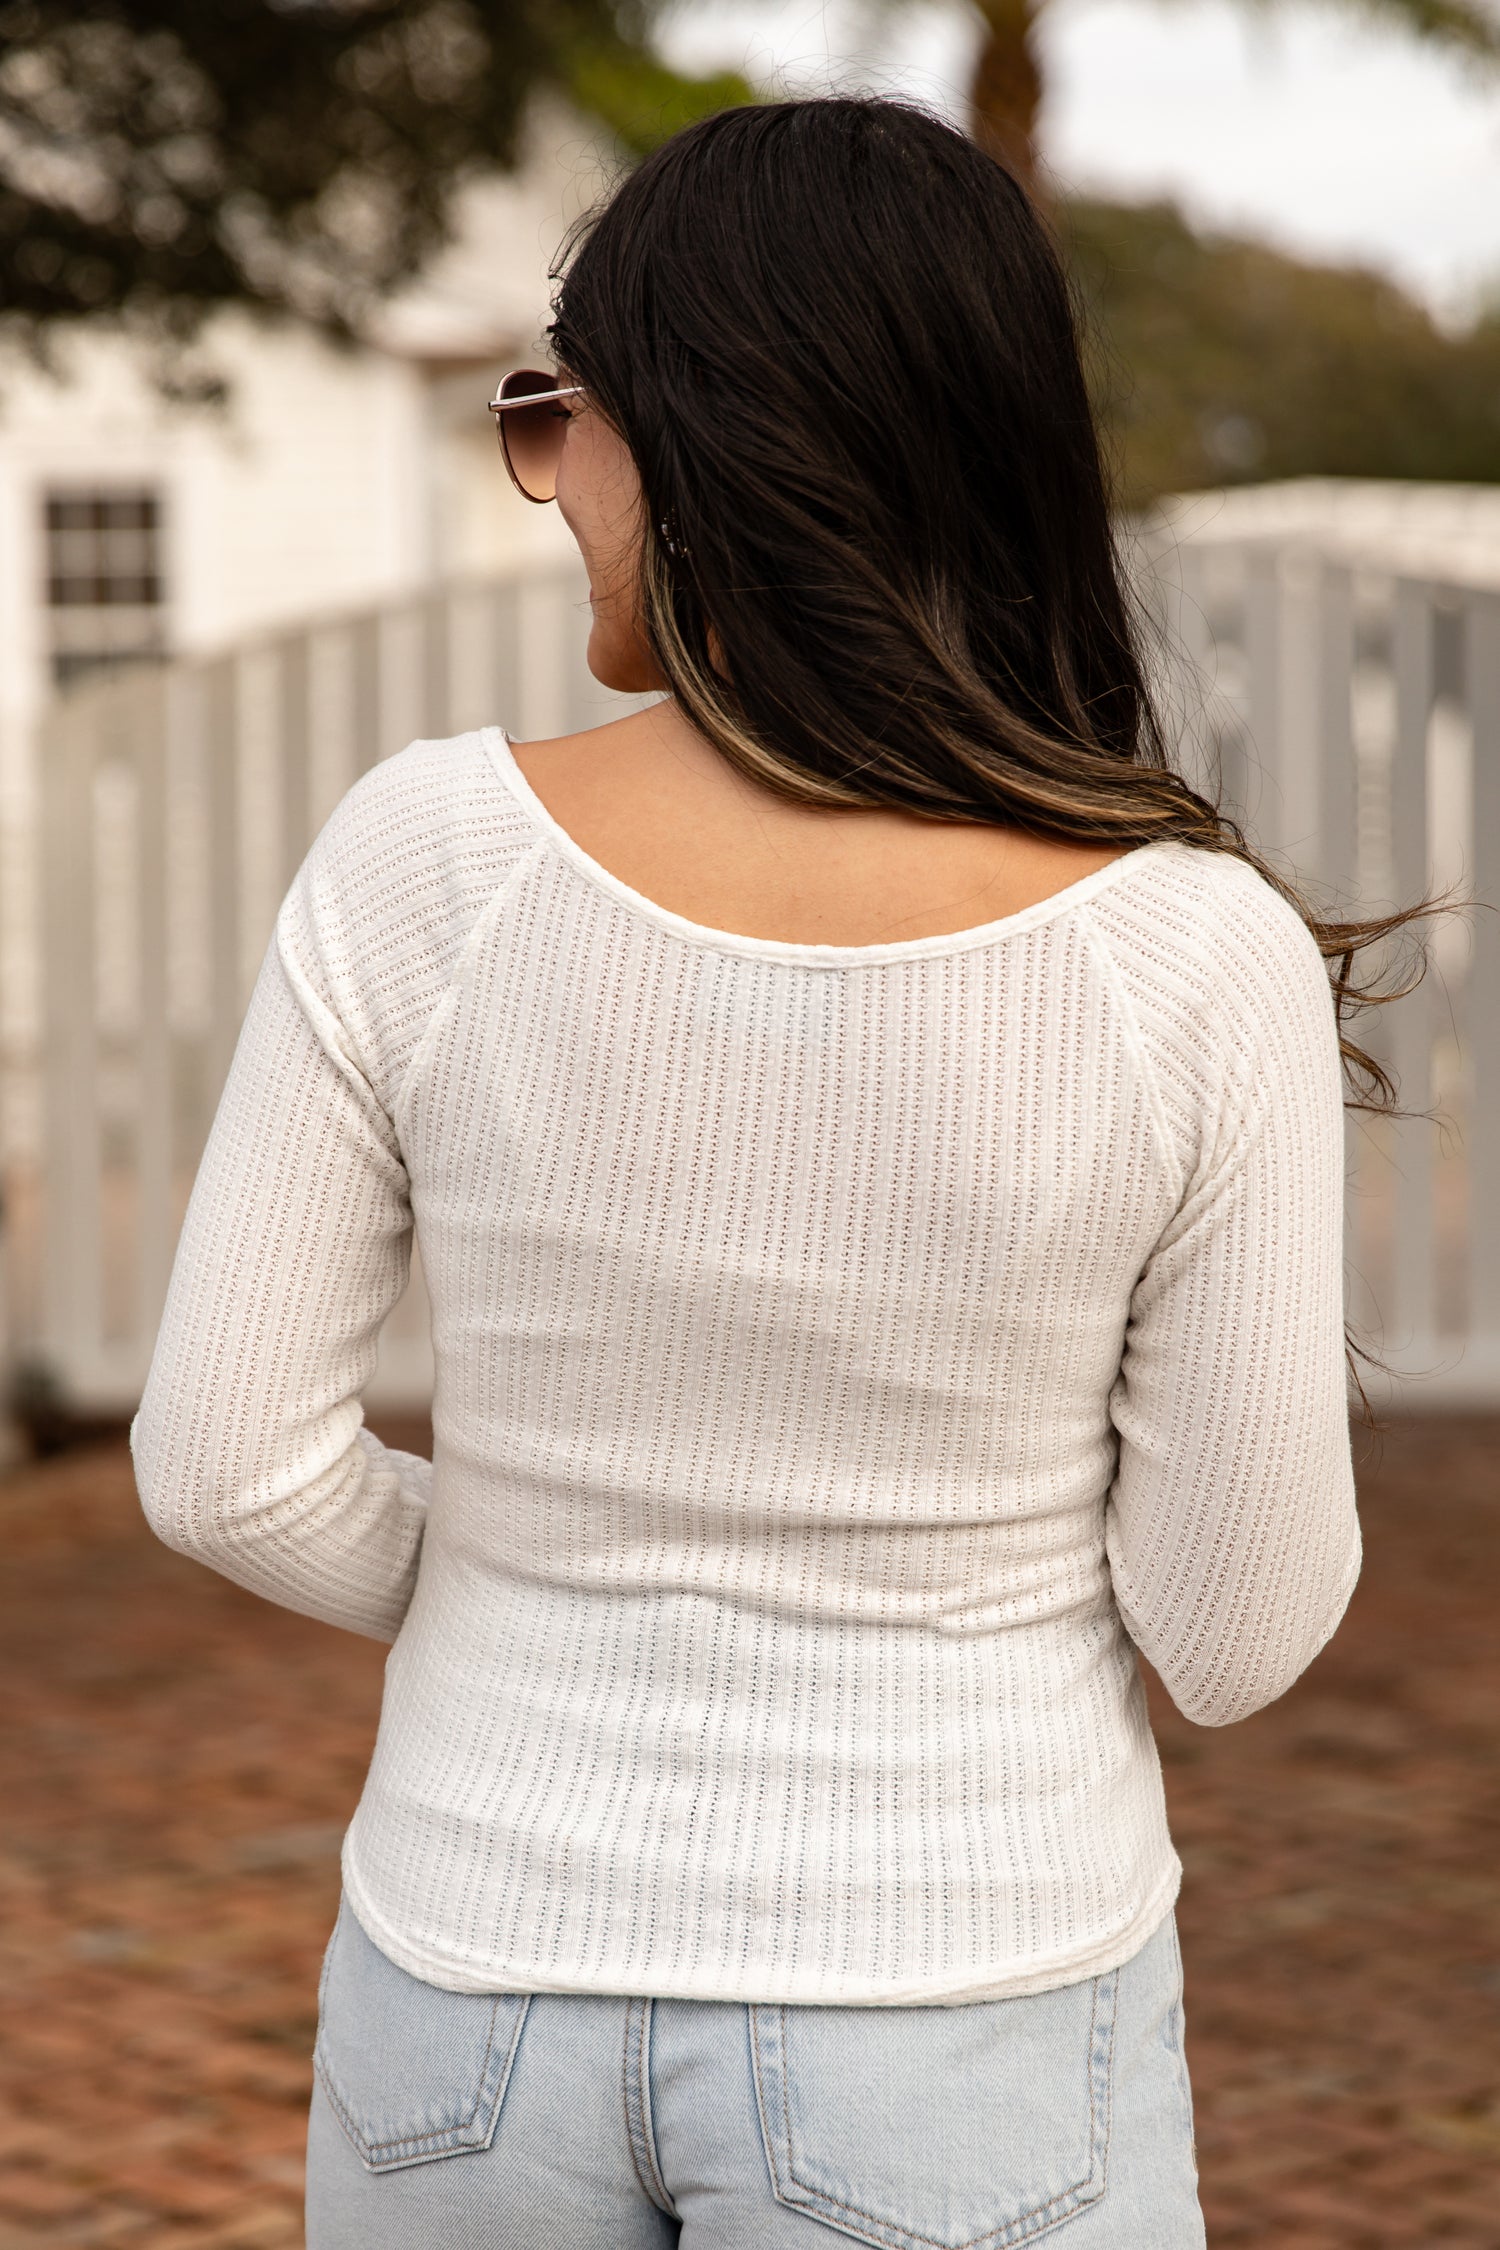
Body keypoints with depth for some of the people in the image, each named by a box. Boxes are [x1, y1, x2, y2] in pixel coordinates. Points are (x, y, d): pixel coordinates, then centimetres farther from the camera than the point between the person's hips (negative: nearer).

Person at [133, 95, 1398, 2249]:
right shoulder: (1199, 960, -18)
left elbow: (227, 1459, -7)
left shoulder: (429, 857, -14)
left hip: (490, 1978, 2)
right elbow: (1238, 1624, -10)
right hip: (952, 2034, -1)